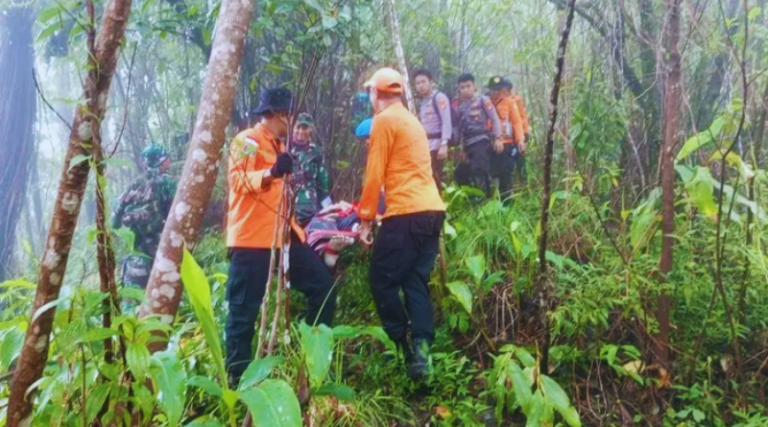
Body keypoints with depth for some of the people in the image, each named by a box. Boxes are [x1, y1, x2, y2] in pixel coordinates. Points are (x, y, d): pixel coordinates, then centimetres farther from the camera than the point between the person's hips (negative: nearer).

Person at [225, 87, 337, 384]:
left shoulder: (278, 145, 21)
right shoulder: (248, 140, -7)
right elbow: (236, 180, -23)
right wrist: (270, 172, -40)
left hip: (283, 233, 9)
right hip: (252, 237, -9)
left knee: (323, 286, 6)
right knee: (245, 308, -5)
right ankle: (237, 375, 5)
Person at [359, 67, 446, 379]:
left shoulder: (384, 120, -3)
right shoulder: (412, 120, 23)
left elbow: (375, 175, -8)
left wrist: (365, 219, -2)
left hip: (406, 213, -9)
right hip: (432, 210, 9)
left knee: (382, 281, 0)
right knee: (416, 283, 9)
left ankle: (406, 349, -1)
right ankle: (422, 348, 1)